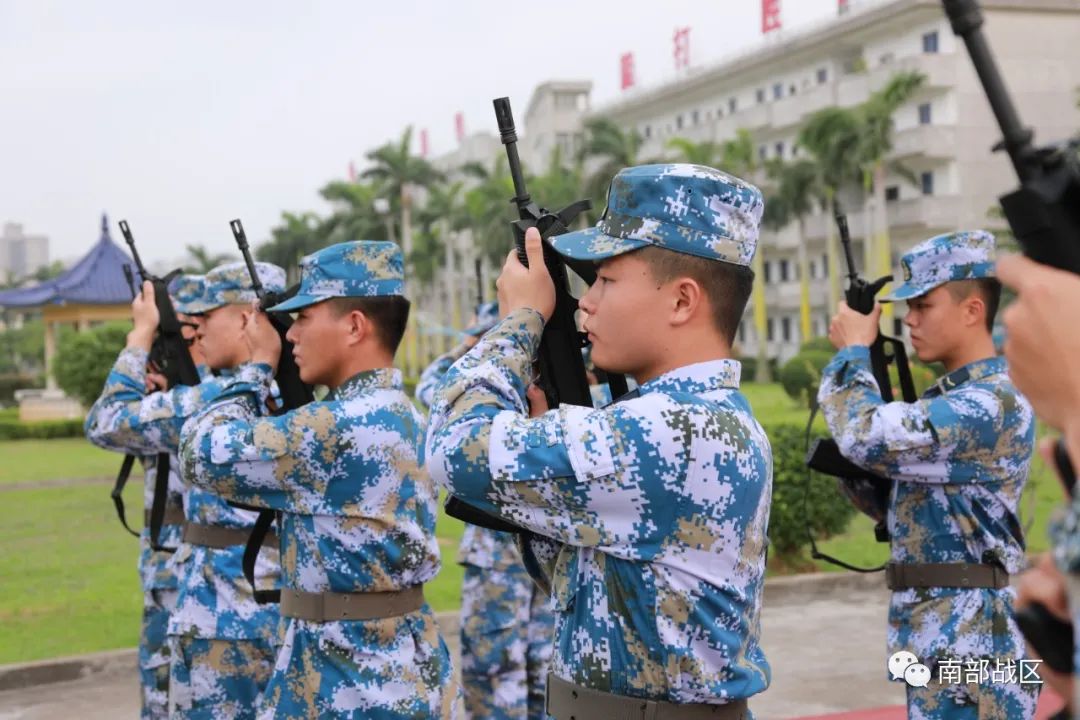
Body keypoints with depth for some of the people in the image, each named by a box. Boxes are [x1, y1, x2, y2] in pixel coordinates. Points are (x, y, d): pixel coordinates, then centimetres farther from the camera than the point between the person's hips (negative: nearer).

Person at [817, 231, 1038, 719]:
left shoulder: (994, 403, -17)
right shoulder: (946, 399, 14)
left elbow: (870, 439, -28)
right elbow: (887, 498, 18)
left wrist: (853, 351, -10)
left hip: (967, 642, -10)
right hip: (938, 637, 10)